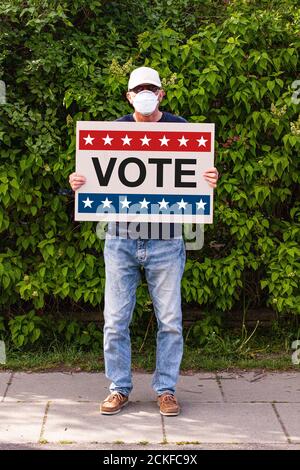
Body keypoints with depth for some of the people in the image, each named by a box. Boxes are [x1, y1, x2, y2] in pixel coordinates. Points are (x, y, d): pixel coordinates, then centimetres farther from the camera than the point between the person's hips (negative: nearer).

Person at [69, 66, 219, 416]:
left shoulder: (180, 129, 5)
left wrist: (210, 182, -17)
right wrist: (78, 184, -11)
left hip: (165, 239, -1)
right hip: (121, 239, 1)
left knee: (170, 321, 4)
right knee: (115, 321, 2)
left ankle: (166, 389, 17)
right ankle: (119, 388, 15)